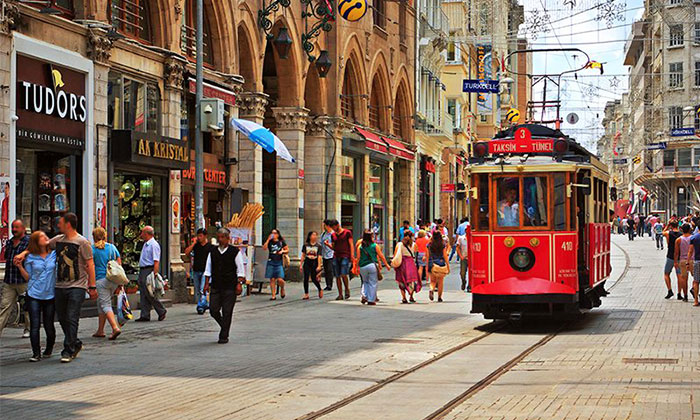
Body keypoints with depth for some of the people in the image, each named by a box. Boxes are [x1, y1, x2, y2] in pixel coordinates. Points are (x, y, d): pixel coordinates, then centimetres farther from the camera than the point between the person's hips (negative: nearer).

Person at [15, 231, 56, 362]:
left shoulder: (54, 254, 6)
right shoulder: (30, 257, 2)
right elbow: (28, 277, 4)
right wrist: (19, 266, -8)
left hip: (50, 295, 1)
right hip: (34, 295, -1)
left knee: (48, 325, 4)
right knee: (35, 325, -5)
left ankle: (48, 350, 26)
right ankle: (36, 353, 2)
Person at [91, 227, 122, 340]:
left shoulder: (92, 250, -5)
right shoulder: (112, 247, 8)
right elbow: (119, 264, 9)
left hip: (101, 279, -5)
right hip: (113, 279, 5)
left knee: (105, 305, -3)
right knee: (101, 304, 17)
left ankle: (115, 328, -22)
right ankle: (100, 331, 22)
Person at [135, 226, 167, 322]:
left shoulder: (154, 245, -12)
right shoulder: (145, 244, 17)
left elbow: (156, 261, -19)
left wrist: (155, 273, -25)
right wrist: (141, 272, 16)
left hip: (149, 271, -10)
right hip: (142, 271, 10)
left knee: (149, 293, -9)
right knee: (143, 294, 7)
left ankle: (161, 311, 4)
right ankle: (145, 315, 9)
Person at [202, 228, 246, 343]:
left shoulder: (235, 252, -1)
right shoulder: (213, 252, 9)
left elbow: (240, 269, 0)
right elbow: (208, 269, 13)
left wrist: (239, 283, -7)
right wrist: (207, 283, 7)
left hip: (230, 286, -4)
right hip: (215, 286, 4)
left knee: (227, 312, -2)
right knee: (213, 310, -2)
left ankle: (224, 336, 6)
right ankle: (224, 326, 25)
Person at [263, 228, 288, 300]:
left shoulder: (281, 242, 5)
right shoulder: (269, 242, 6)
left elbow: (287, 250, 11)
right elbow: (264, 248, -10)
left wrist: (282, 251, -8)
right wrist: (268, 239, -12)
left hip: (279, 263, -1)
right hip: (271, 262, 1)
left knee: (280, 279, -10)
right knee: (272, 279, 0)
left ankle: (282, 289, 22)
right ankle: (273, 295, 5)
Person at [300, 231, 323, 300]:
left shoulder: (318, 246, 0)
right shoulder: (306, 245, 3)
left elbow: (319, 256, -4)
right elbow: (303, 255, 7)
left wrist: (319, 266, -12)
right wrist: (301, 265, 4)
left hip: (314, 263, -1)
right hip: (307, 263, 1)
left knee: (314, 279, -1)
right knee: (306, 278, -4)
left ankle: (320, 290, 26)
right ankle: (306, 294, 3)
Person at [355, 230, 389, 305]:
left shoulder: (360, 246, 2)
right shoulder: (375, 246, -1)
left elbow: (358, 258, 1)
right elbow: (381, 256, 3)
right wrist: (386, 265, 12)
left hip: (362, 267, 2)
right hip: (372, 265, -2)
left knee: (365, 282, 22)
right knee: (373, 283, 5)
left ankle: (364, 296, 4)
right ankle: (371, 300, 4)